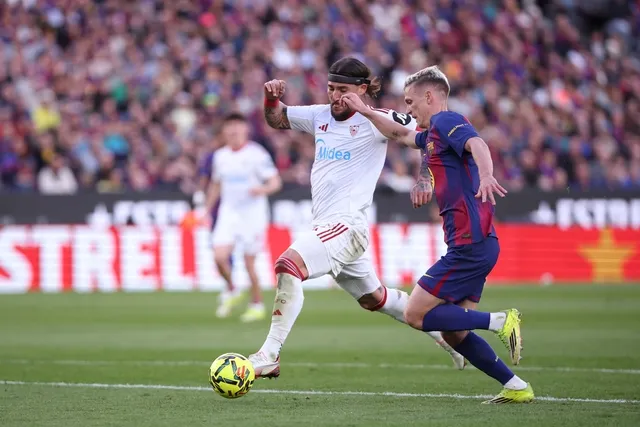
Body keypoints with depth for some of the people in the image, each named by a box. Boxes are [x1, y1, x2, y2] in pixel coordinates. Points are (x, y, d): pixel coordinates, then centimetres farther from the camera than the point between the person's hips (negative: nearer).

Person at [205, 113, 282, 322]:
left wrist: (262, 189, -29)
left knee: (249, 262, -2)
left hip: (252, 213, -4)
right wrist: (207, 209, 19)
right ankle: (231, 292, 14)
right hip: (228, 212, 4)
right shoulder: (220, 156, 9)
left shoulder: (257, 154, -8)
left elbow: (276, 182, -9)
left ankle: (257, 305, 16)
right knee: (219, 256, -13)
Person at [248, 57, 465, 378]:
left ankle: (269, 355, -28)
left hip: (347, 225, -8)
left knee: (288, 265, -27)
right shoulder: (320, 116, 13)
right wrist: (271, 98, 2)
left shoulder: (376, 121, -6)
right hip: (327, 226, 9)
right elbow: (276, 119, 24)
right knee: (375, 299, 22)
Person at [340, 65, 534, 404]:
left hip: (470, 242, -10)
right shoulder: (433, 134, 23)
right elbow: (401, 134, 43)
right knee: (453, 333, 9)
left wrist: (486, 175, -48)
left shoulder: (445, 121, -6)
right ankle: (516, 388, 8)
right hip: (472, 245, 10)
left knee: (415, 314, -8)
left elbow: (477, 144, -28)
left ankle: (500, 321, -13)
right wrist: (366, 112, 36)